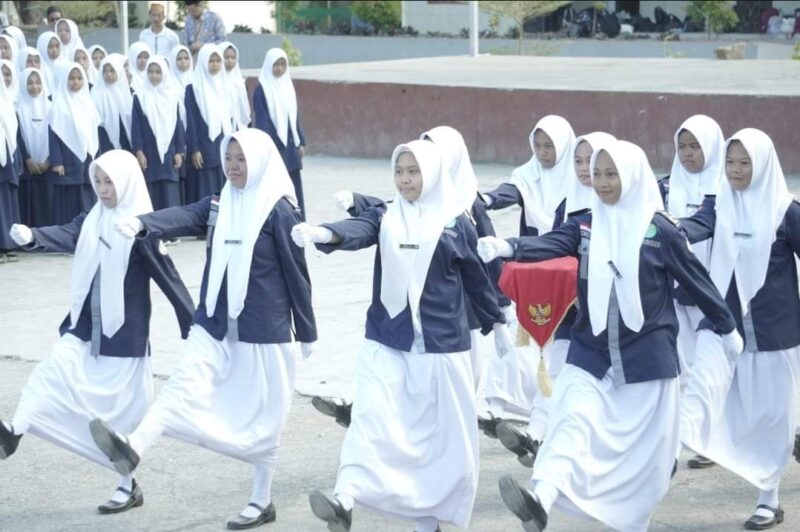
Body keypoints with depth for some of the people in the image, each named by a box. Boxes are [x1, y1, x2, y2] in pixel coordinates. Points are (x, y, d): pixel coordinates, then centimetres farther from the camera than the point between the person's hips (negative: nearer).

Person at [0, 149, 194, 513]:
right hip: (85, 326, 6)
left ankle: (128, 485, 16)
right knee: (51, 374, -13)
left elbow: (167, 276, -11)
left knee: (119, 410, 2)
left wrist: (193, 327, -9)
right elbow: (66, 237, -14)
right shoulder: (92, 220, 4)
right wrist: (32, 237, -37)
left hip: (124, 335, -6)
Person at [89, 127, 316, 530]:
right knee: (183, 386, -15)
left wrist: (306, 333, 0)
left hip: (263, 330, -4)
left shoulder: (279, 211, -8)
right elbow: (183, 217, -12)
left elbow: (297, 274, -5)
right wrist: (143, 224, -33)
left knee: (262, 416, 5)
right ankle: (133, 448, -33)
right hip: (215, 323, 5)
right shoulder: (219, 205, 7)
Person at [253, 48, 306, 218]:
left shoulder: (288, 87, 11)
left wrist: (301, 141, 11)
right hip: (273, 145, -5)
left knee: (295, 187, 4)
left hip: (290, 146, 5)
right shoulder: (261, 91, -5)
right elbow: (261, 120, -10)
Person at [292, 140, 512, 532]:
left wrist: (498, 323, 19)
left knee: (440, 431, 5)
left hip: (441, 343, 0)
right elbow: (358, 230, -19)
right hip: (387, 340, 1)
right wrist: (323, 233, -40)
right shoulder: (386, 216, 3)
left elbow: (476, 278, 10)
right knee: (371, 417, -14)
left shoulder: (455, 223, 0)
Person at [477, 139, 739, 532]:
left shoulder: (659, 229, -6)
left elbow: (696, 279, 4)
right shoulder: (585, 226, 2)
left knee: (645, 446, 6)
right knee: (573, 423, -18)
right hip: (591, 352, 2)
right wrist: (508, 247, -36)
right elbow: (548, 245, -15)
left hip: (647, 356, -2)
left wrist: (727, 328, 14)